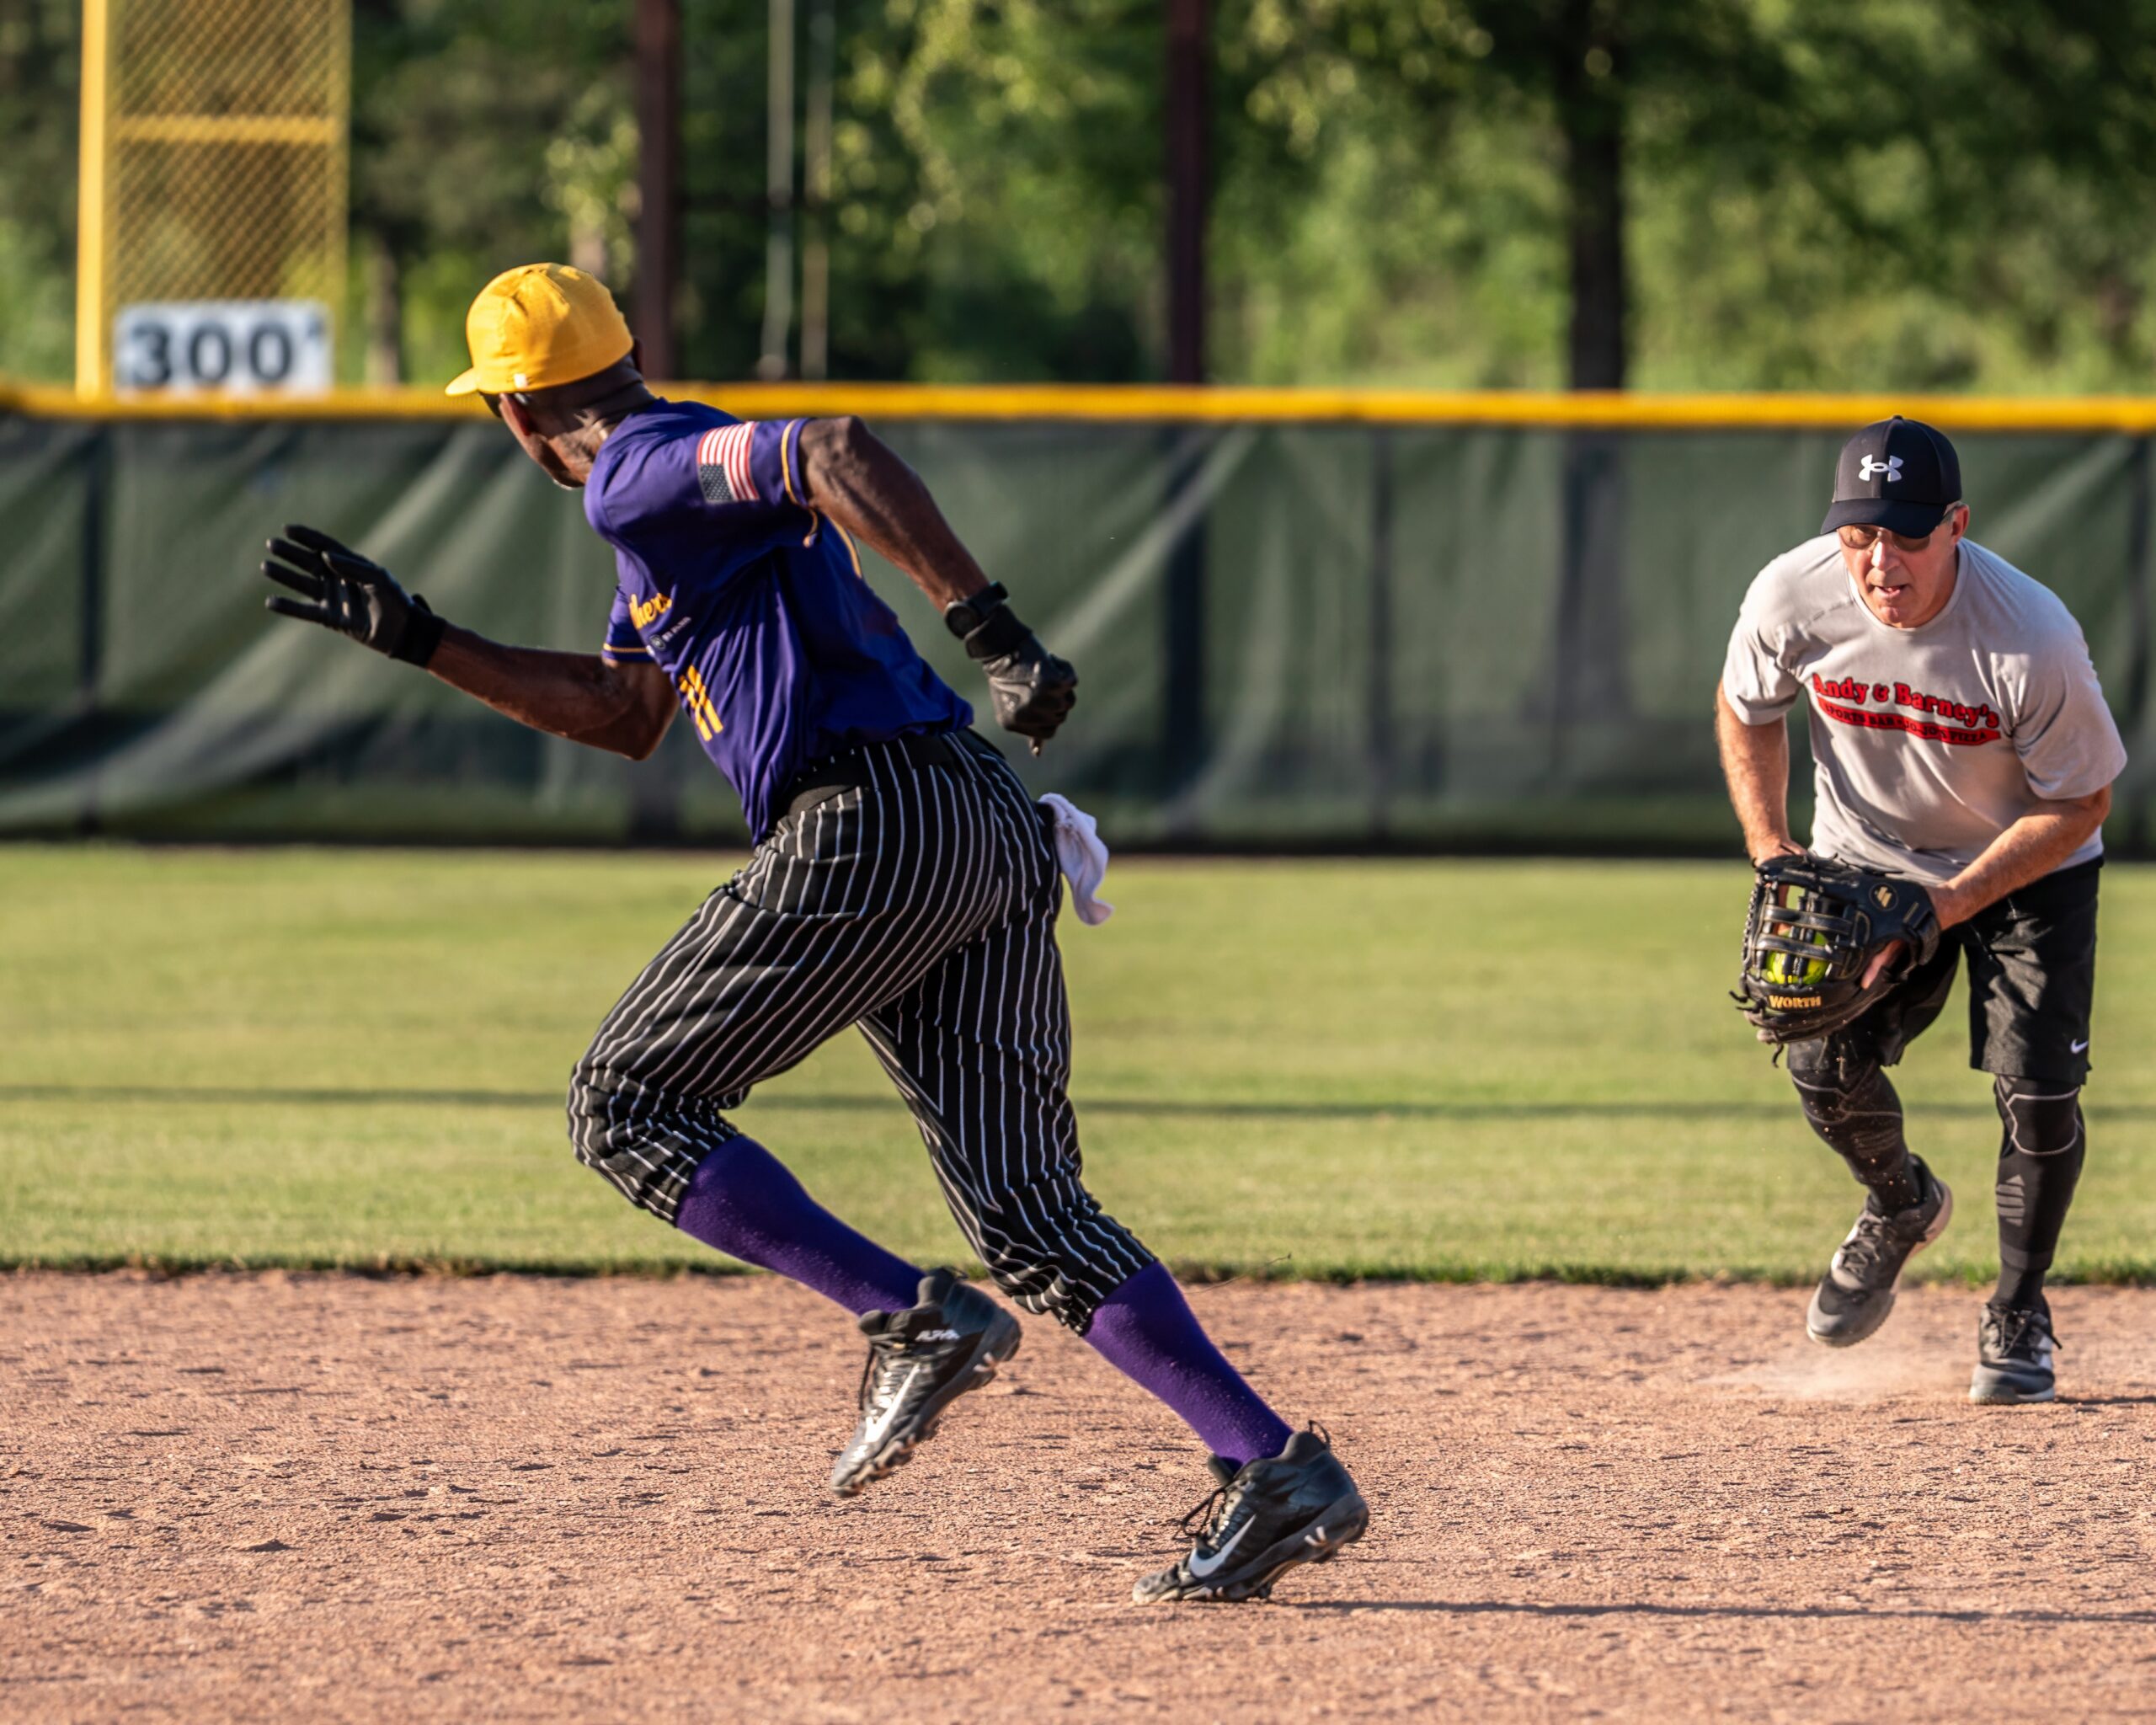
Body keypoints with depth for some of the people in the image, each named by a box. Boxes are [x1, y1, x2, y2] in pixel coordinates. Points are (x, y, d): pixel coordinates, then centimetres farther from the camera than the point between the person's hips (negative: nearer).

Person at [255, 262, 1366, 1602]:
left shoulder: (643, 472, -2)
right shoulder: (677, 498, 28)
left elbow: (840, 452, -20)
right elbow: (625, 715, 38)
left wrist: (989, 625, -27)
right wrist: (420, 641, 37)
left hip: (868, 832, -9)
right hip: (992, 837, 9)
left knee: (629, 1106, 3)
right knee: (1030, 1215, 3)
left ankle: (914, 1322, -11)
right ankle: (1279, 1470, -11)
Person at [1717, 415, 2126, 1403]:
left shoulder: (2033, 638, -33)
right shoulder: (1792, 599, -24)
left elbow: (2079, 803, -19)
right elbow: (1747, 711, -1)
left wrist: (1953, 903, -25)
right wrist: (1771, 853, -11)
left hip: (2026, 867, -3)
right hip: (1868, 858, 3)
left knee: (2036, 1088, -14)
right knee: (1824, 1063, -14)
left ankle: (2018, 1315, 11)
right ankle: (1900, 1208, 21)